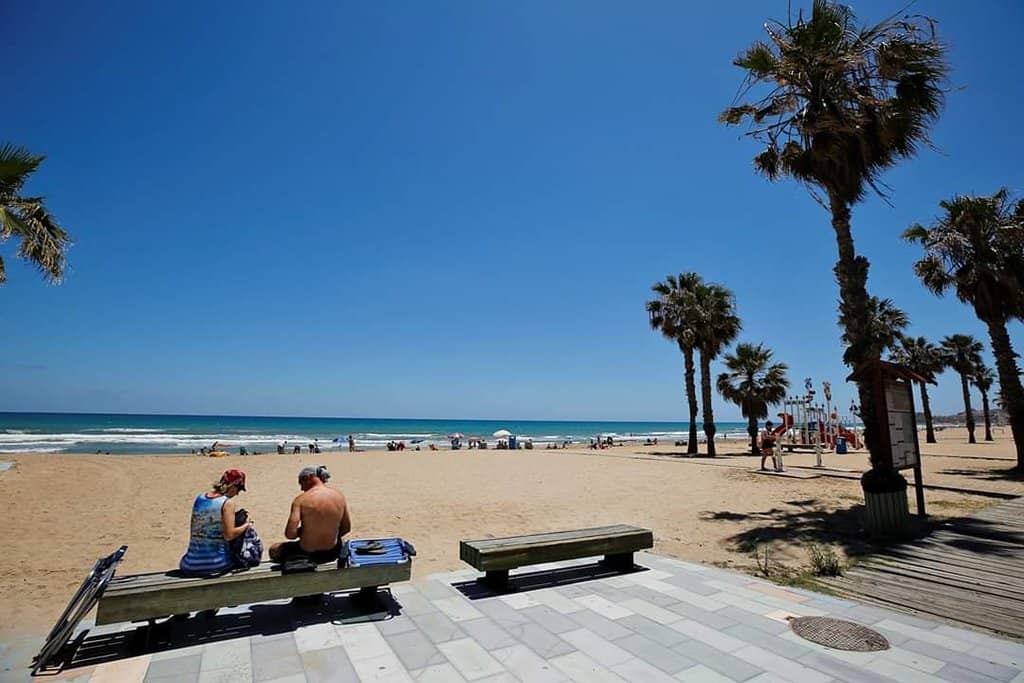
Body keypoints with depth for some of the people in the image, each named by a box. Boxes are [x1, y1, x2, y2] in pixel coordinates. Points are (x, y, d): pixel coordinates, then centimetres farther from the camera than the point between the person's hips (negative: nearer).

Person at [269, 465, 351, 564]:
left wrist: (301, 531, -1)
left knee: (273, 549, 24)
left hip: (308, 554, -3)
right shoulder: (339, 495, -4)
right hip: (333, 553, 3)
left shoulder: (301, 499, -15)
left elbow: (290, 534, -22)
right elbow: (346, 528, 3)